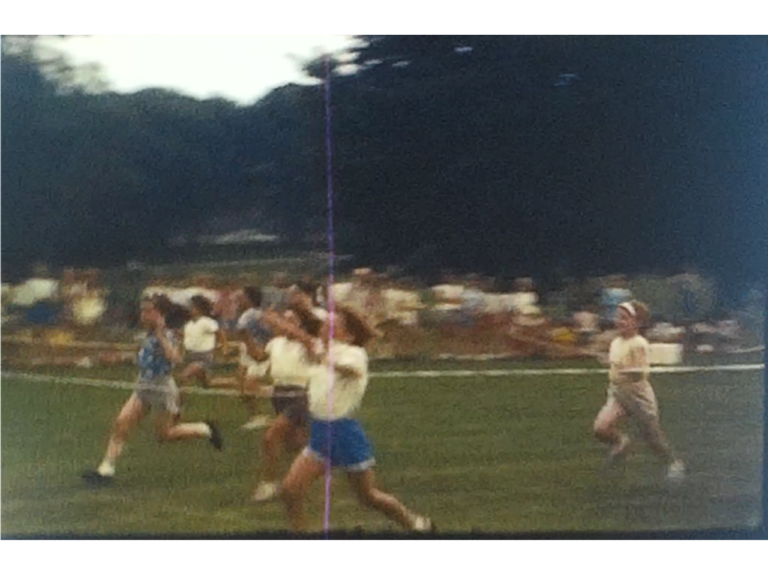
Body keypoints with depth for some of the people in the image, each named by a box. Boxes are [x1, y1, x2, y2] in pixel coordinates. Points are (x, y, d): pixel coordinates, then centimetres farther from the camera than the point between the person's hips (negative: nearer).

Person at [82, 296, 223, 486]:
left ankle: (206, 431, 27)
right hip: (143, 390, 7)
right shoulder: (149, 335, 7)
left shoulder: (166, 335, -16)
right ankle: (107, 469, -7)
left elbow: (173, 358, -36)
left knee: (165, 434, 6)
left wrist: (160, 334, -34)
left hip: (161, 390, -7)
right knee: (121, 424, -7)